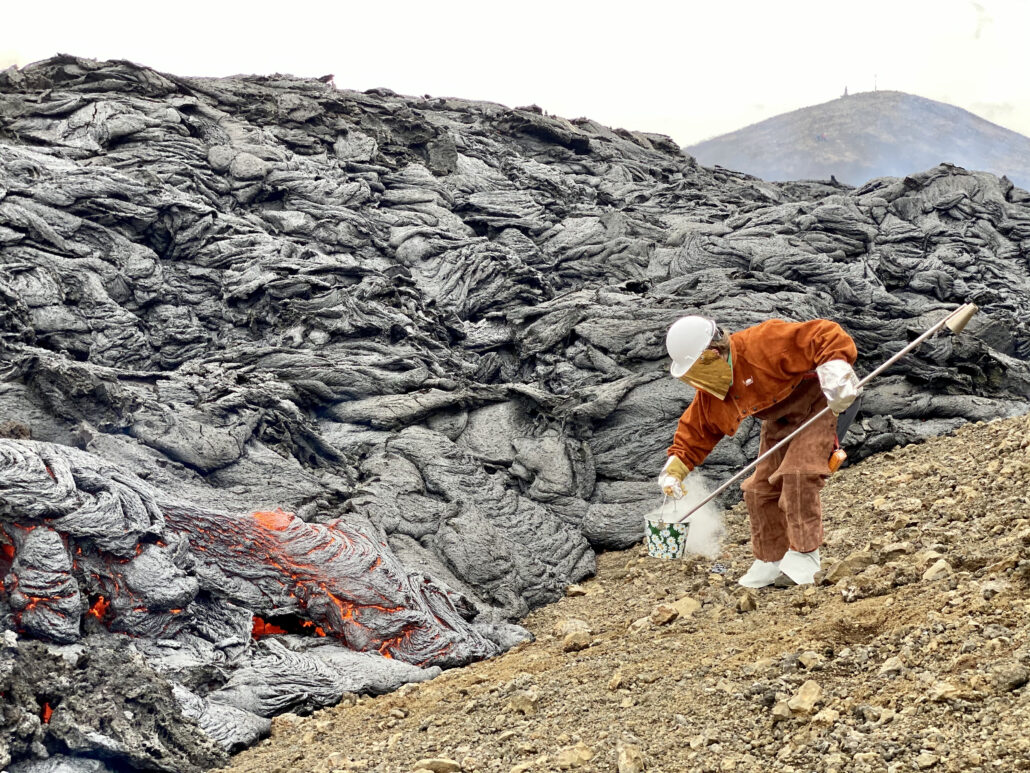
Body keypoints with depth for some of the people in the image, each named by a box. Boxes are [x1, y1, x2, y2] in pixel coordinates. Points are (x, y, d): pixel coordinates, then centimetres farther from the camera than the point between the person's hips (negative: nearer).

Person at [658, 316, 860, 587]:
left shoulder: (762, 344, -34)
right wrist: (675, 467, -3)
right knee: (760, 488, 2)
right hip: (779, 421, 8)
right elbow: (696, 428, 7)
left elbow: (825, 335, -37)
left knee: (797, 473, -25)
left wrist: (835, 369, -51)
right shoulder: (710, 394, -7)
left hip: (817, 408, -8)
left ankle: (804, 553, -14)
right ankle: (770, 560, 17)